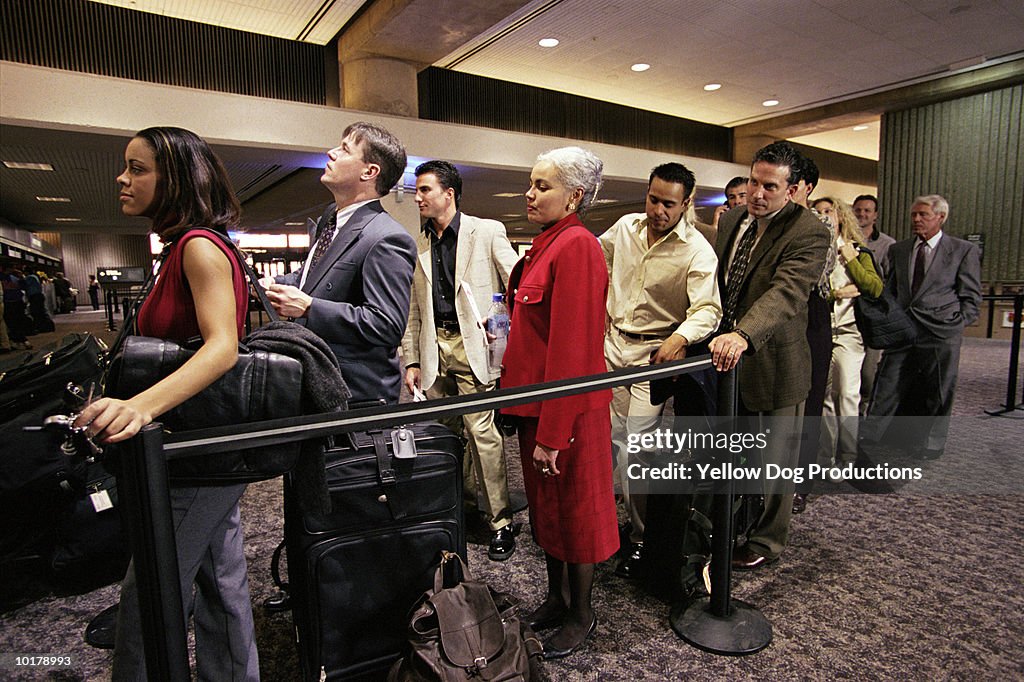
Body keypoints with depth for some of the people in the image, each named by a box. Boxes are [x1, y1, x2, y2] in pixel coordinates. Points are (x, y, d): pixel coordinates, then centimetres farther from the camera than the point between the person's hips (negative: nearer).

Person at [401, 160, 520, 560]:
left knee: (481, 430, -9)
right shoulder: (419, 247, 14)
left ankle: (500, 521, 4)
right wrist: (411, 360, 10)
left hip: (472, 345, -5)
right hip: (434, 349, 5)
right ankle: (464, 504, 28)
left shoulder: (487, 232, 0)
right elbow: (413, 310, 15)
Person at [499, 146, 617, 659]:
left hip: (568, 409, -9)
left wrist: (552, 433, -20)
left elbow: (570, 347, -23)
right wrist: (534, 419, 15)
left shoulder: (576, 247, -19)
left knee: (574, 508, 11)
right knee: (545, 504, 21)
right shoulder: (546, 244, 9)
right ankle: (556, 598, 42)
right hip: (538, 401, 9)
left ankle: (581, 614, 34)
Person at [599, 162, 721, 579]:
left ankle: (642, 536, 12)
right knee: (611, 435, 11)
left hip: (656, 353, -5)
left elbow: (707, 309, -23)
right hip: (613, 342, 5)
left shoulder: (697, 252, -15)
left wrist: (680, 338, -42)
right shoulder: (625, 227, 1)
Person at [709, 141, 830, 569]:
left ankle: (767, 540, 32)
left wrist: (743, 335, -49)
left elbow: (786, 293, -33)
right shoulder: (731, 220, 5)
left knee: (773, 461, 11)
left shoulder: (809, 233, -17)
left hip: (773, 364, -6)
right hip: (726, 356, 7)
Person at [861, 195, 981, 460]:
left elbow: (971, 296, 3)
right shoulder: (897, 249, 12)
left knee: (937, 392, 8)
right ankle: (867, 435, 10)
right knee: (887, 386, 3)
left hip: (941, 331, -2)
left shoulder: (964, 250, 3)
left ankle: (931, 443, 23)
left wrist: (958, 324, -6)